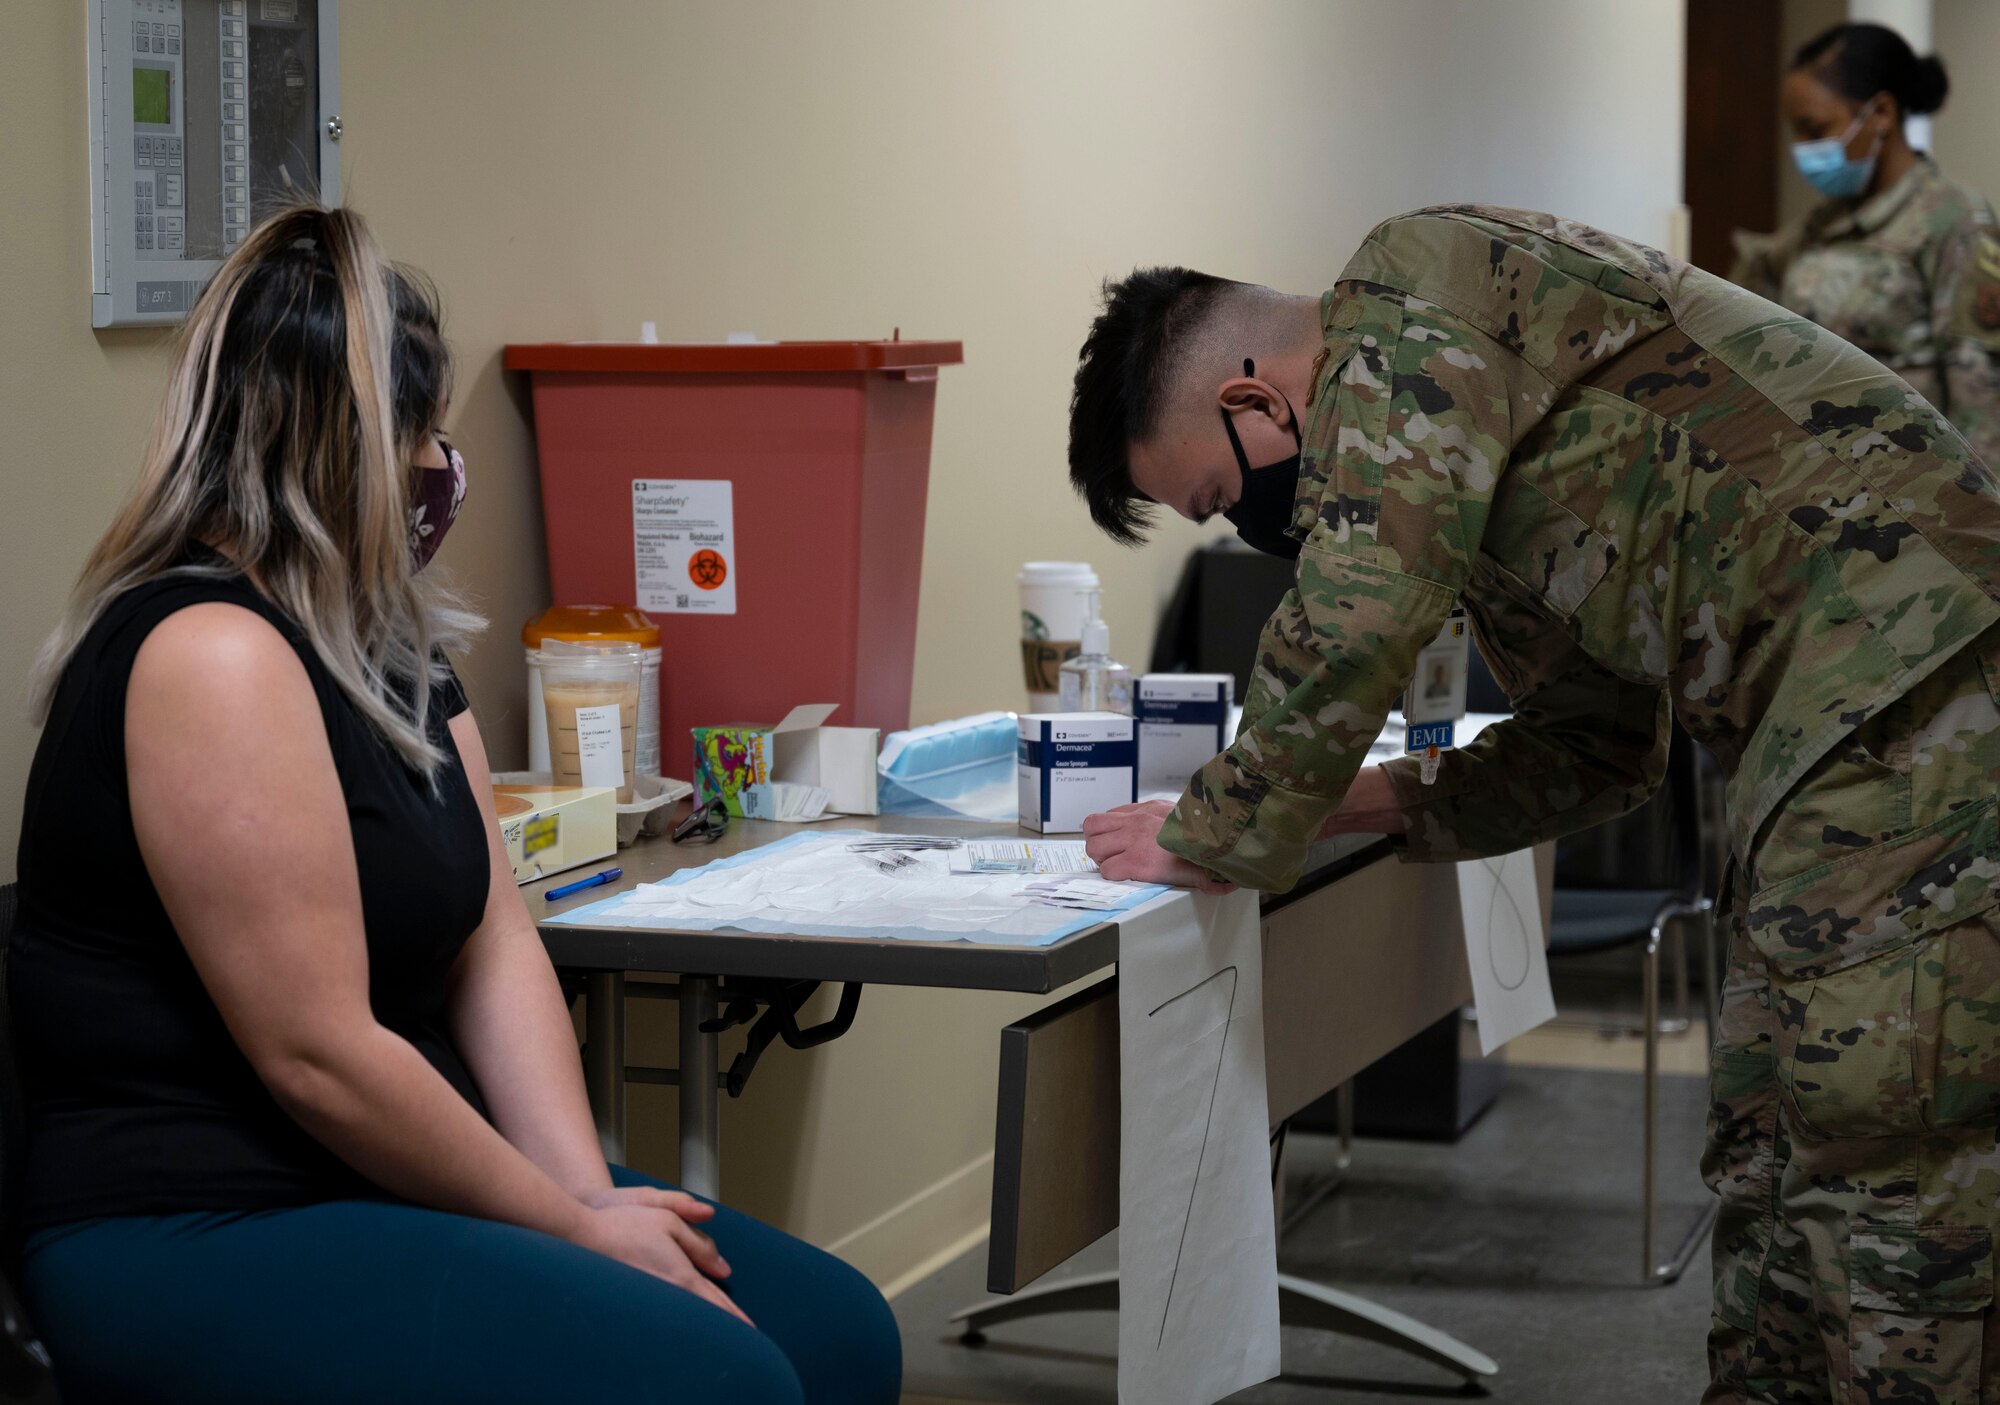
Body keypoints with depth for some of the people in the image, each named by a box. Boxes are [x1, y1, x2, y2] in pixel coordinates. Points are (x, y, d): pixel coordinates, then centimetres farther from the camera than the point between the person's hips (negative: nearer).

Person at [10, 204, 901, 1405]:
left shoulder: (392, 652, 15)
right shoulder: (214, 659, -17)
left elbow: (497, 947, 7)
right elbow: (317, 1057, -20)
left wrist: (590, 1190, -7)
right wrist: (574, 1225, -11)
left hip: (393, 1177, 10)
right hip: (209, 1236, -10)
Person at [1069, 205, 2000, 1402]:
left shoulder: (1414, 288, -6)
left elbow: (1355, 624, -17)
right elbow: (1598, 748, 26)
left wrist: (1219, 839, -5)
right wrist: (1374, 804, 15)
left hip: (1902, 681, -11)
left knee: (1886, 1161, -8)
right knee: (1771, 1155, 15)